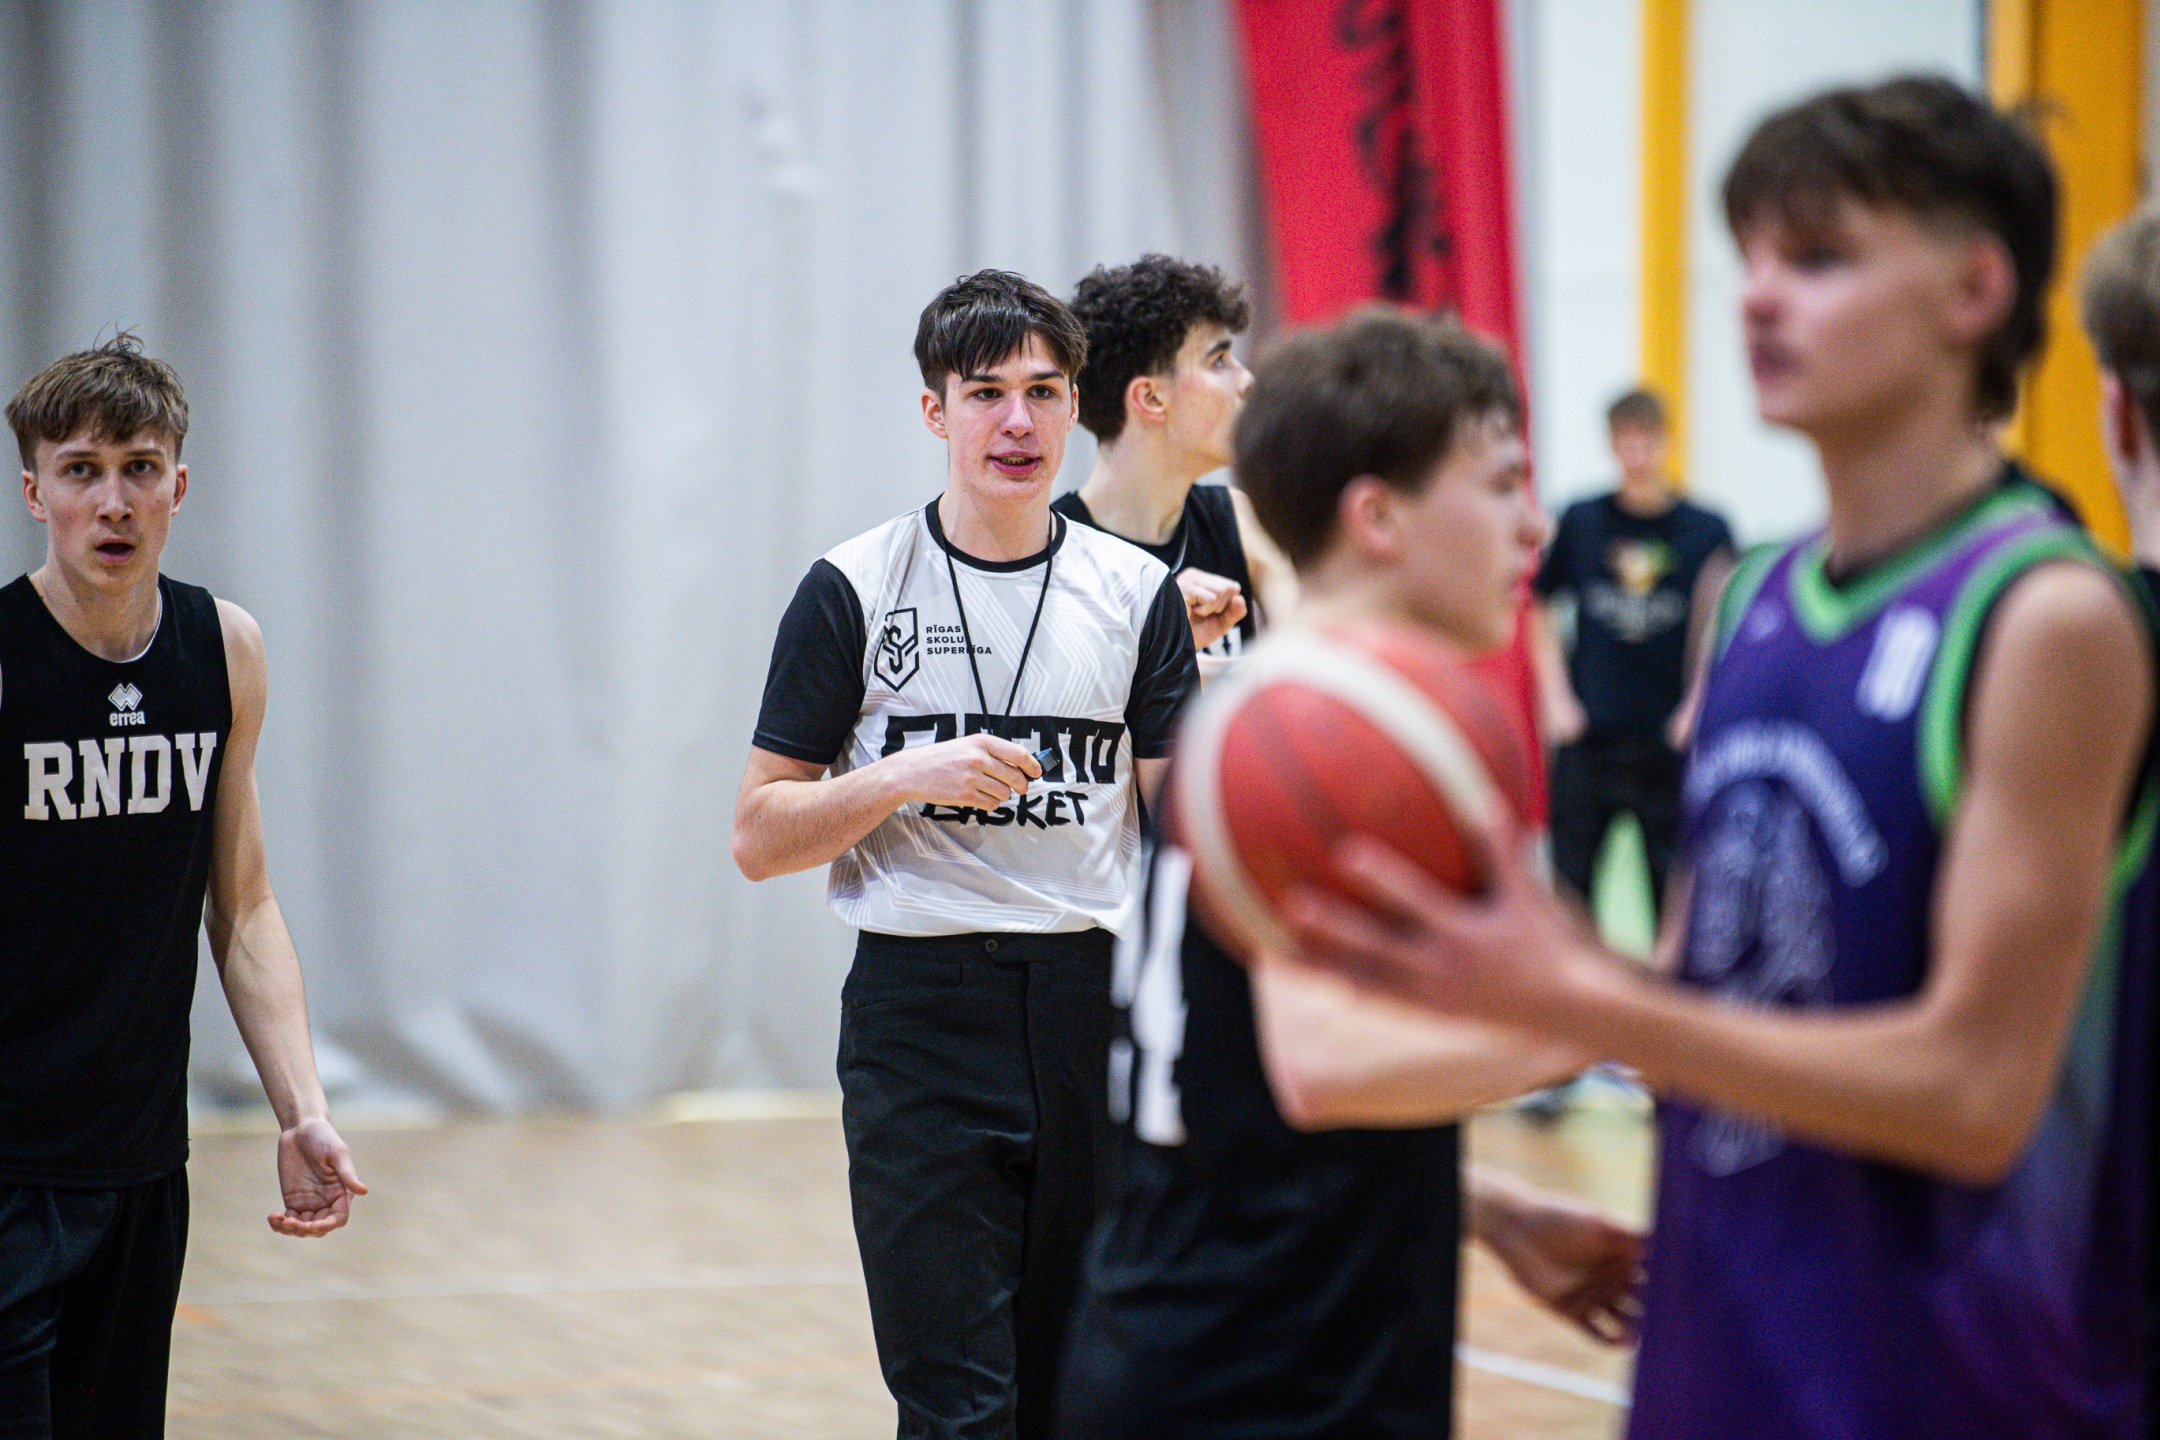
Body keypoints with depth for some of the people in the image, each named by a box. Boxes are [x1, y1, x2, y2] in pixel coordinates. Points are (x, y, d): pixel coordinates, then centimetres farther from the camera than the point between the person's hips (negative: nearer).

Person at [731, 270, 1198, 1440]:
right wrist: (909, 777, -13)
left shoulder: (1137, 592, 8)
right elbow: (760, 838, 1)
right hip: (921, 1005, -3)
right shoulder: (854, 591, 2)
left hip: (1092, 1006, 3)